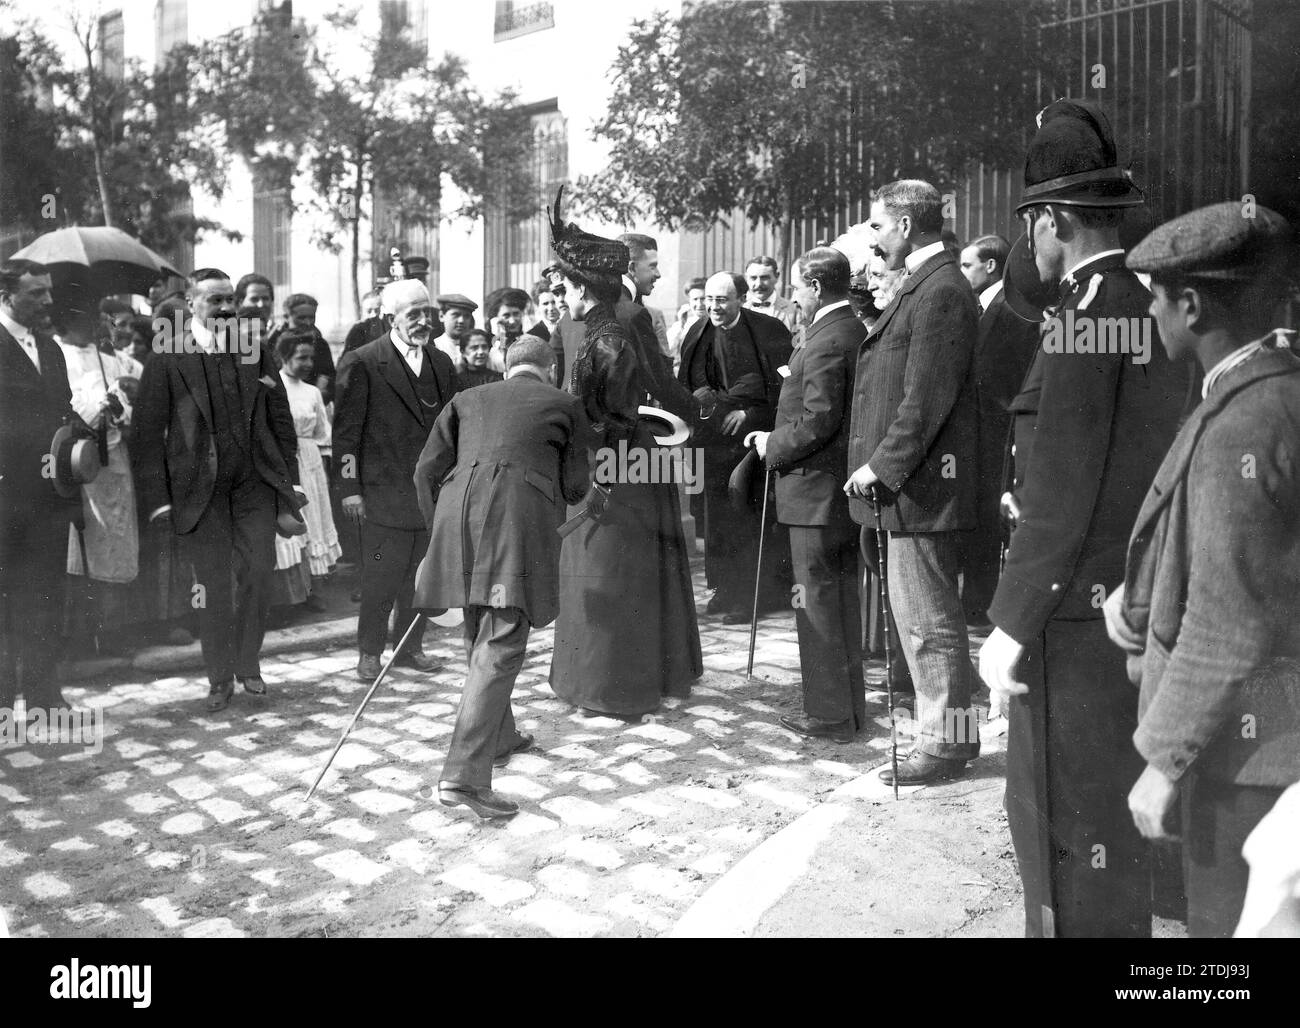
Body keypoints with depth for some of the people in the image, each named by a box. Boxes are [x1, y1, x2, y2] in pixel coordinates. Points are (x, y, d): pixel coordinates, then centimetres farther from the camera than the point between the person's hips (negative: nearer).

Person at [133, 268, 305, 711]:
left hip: (255, 480, 2)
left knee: (257, 571, -2)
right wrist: (158, 498, -7)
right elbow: (149, 430, -3)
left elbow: (281, 419, 11)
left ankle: (248, 665, 19)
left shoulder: (256, 350, 8)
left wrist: (288, 482, 6)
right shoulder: (167, 358, -2)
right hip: (199, 487, -2)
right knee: (213, 584, 4)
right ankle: (219, 679, 18)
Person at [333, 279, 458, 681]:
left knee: (421, 577, 10)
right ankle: (369, 652, 15)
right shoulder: (363, 363, -6)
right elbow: (345, 431, -6)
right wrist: (350, 489, -10)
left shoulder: (442, 364, 11)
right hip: (383, 493, -5)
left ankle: (410, 648, 24)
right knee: (380, 579, 0)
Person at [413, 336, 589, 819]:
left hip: (458, 506, 4)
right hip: (521, 511, -4)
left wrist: (440, 531, 25)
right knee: (501, 645, -7)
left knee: (481, 634, 21)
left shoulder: (467, 399, 26)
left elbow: (427, 469, 17)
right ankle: (463, 775, -17)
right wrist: (556, 496, 38)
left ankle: (498, 735, 39)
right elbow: (575, 486, 16)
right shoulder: (564, 404, 19)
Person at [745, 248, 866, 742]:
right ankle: (850, 705, 26)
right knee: (843, 599, 16)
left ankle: (829, 716, 7)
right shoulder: (856, 332, 12)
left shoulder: (826, 342, -19)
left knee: (818, 603, -1)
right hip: (845, 486, 10)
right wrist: (776, 436, 13)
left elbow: (818, 421, -24)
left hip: (817, 489, -10)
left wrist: (773, 447, -9)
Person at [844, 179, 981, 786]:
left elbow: (927, 399, -20)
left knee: (928, 620, -1)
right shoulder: (923, 286, 16)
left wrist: (882, 465, -17)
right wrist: (879, 466, 14)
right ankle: (945, 730, 28)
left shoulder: (940, 291, -15)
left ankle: (944, 742, 11)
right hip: (906, 484, 10)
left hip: (919, 485, -10)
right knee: (922, 616, 17)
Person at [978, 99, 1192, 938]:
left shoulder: (1089, 319, -18)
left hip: (1084, 613, -9)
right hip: (1146, 607, 9)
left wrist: (1011, 626, -17)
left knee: (1079, 823, 4)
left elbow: (1062, 497, -20)